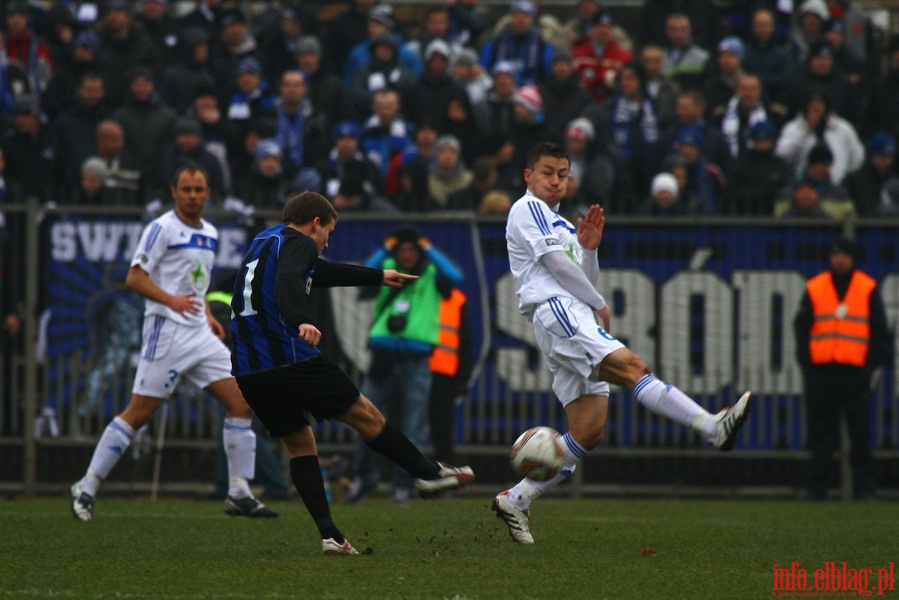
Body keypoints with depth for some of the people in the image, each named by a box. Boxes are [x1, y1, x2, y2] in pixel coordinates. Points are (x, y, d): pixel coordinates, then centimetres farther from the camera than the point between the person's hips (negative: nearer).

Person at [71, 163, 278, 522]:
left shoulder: (209, 234, 17)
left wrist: (208, 316, 15)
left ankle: (239, 493, 3)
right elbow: (134, 279, -14)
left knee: (240, 402, -1)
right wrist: (171, 300, -27)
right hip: (166, 331, -8)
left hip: (200, 334, 8)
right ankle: (86, 489, -1)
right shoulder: (162, 228, -8)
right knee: (139, 413, -8)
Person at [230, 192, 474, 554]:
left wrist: (378, 277, 53)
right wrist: (301, 321, -43)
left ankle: (329, 536, 1)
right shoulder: (297, 243, -1)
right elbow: (288, 281, -25)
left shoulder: (263, 244, 27)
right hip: (289, 358, -8)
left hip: (248, 371, 8)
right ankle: (428, 474, 16)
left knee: (299, 444, 12)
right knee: (367, 416, 6)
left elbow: (323, 273, 42)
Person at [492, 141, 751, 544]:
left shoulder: (563, 226, 31)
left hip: (576, 318, 10)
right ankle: (713, 427, -48)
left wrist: (589, 250, 8)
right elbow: (555, 262, -4)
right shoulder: (527, 209, 5)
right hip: (555, 311, -10)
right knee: (629, 365, -29)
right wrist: (598, 304, 1)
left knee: (589, 430, -1)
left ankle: (515, 499, 5)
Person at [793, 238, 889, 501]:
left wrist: (871, 364, -2)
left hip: (855, 372, -1)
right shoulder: (814, 288, 8)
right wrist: (806, 362, 0)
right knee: (820, 435, 3)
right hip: (821, 371, 1)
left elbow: (879, 331, 7)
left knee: (860, 435, -3)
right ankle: (817, 487, 6)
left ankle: (864, 487, 0)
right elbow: (801, 328, 10)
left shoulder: (868, 289, 6)